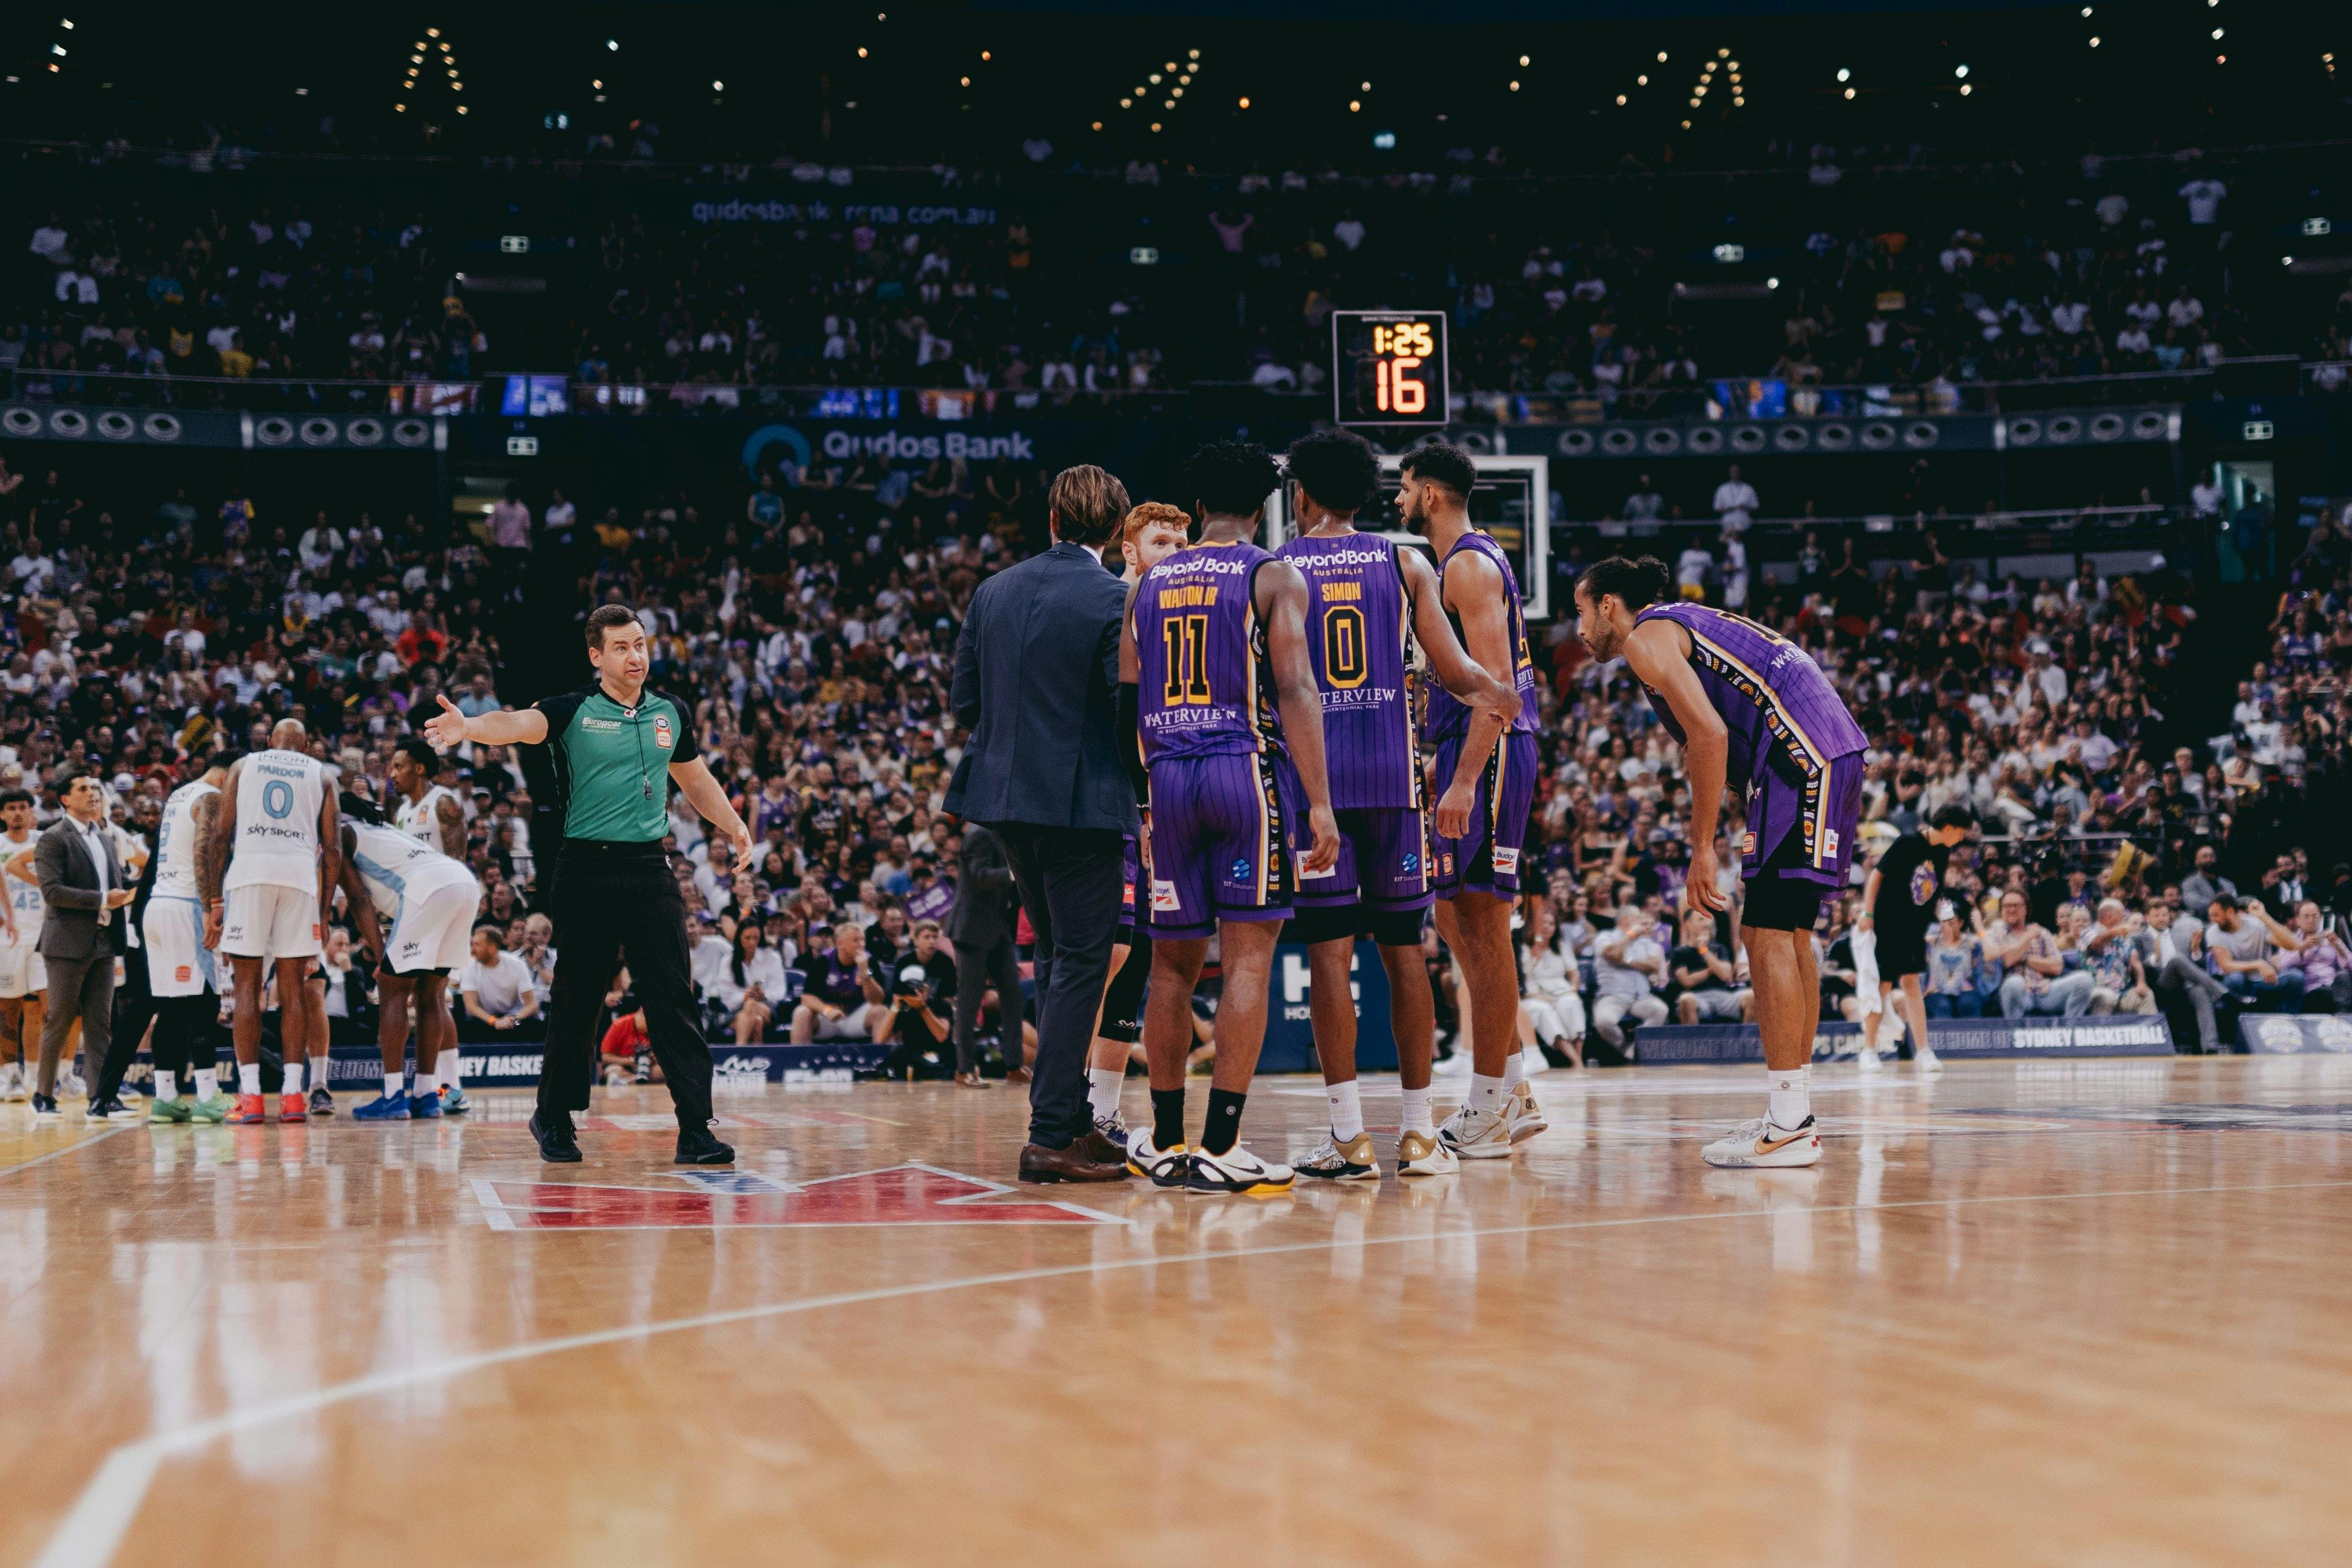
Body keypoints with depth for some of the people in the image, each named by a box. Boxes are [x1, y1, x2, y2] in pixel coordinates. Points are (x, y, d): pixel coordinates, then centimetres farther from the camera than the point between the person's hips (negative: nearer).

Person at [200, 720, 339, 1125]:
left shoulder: (243, 765, 18)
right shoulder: (319, 773, 18)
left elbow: (220, 835, 8)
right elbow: (333, 848, 10)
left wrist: (213, 902, 9)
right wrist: (325, 909, 15)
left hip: (248, 872, 0)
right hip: (300, 875, 1)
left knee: (247, 988, 3)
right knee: (292, 989, 6)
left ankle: (250, 1096, -2)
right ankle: (292, 1096, 2)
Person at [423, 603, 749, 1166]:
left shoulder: (672, 713, 12)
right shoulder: (573, 711, -2)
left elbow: (696, 780, 29)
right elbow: (519, 725, -23)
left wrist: (734, 826, 24)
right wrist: (469, 726, -42)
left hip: (651, 871, 3)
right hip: (588, 871, -3)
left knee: (674, 999, -4)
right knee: (577, 1001, 5)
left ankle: (695, 1129, -4)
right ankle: (555, 1120, 22)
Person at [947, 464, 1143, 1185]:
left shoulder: (994, 591, 7)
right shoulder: (1113, 600, -11)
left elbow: (963, 700, 10)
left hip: (1005, 799, 7)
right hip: (1080, 801, -6)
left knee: (1056, 959, 18)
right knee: (1080, 965, -2)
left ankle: (1073, 1119, 23)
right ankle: (1051, 1138, -6)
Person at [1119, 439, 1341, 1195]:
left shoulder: (1148, 583, 13)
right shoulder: (1275, 576, 0)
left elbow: (1127, 702, 13)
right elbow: (1294, 690, -10)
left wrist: (1143, 804, 22)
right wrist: (1319, 803, -13)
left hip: (1167, 777, 4)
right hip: (1248, 769, -4)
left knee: (1173, 963, 12)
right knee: (1248, 958, -4)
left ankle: (1167, 1143, 19)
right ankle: (1220, 1148, -11)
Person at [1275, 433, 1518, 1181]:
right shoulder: (1405, 565, 7)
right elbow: (1456, 674, 2)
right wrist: (1498, 694, 22)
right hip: (1393, 775, 2)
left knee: (1330, 949, -1)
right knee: (1403, 947, 8)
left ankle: (1350, 1134, -5)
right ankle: (1418, 1133, 10)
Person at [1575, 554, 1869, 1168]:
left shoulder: (1647, 636, -2)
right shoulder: (1686, 624, 28)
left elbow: (1710, 733, -15)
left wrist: (1702, 848, -14)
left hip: (1800, 759, -10)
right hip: (1830, 755, 10)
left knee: (1770, 936, -10)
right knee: (1784, 933, 14)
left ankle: (1788, 1126, -12)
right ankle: (1793, 1112, 17)